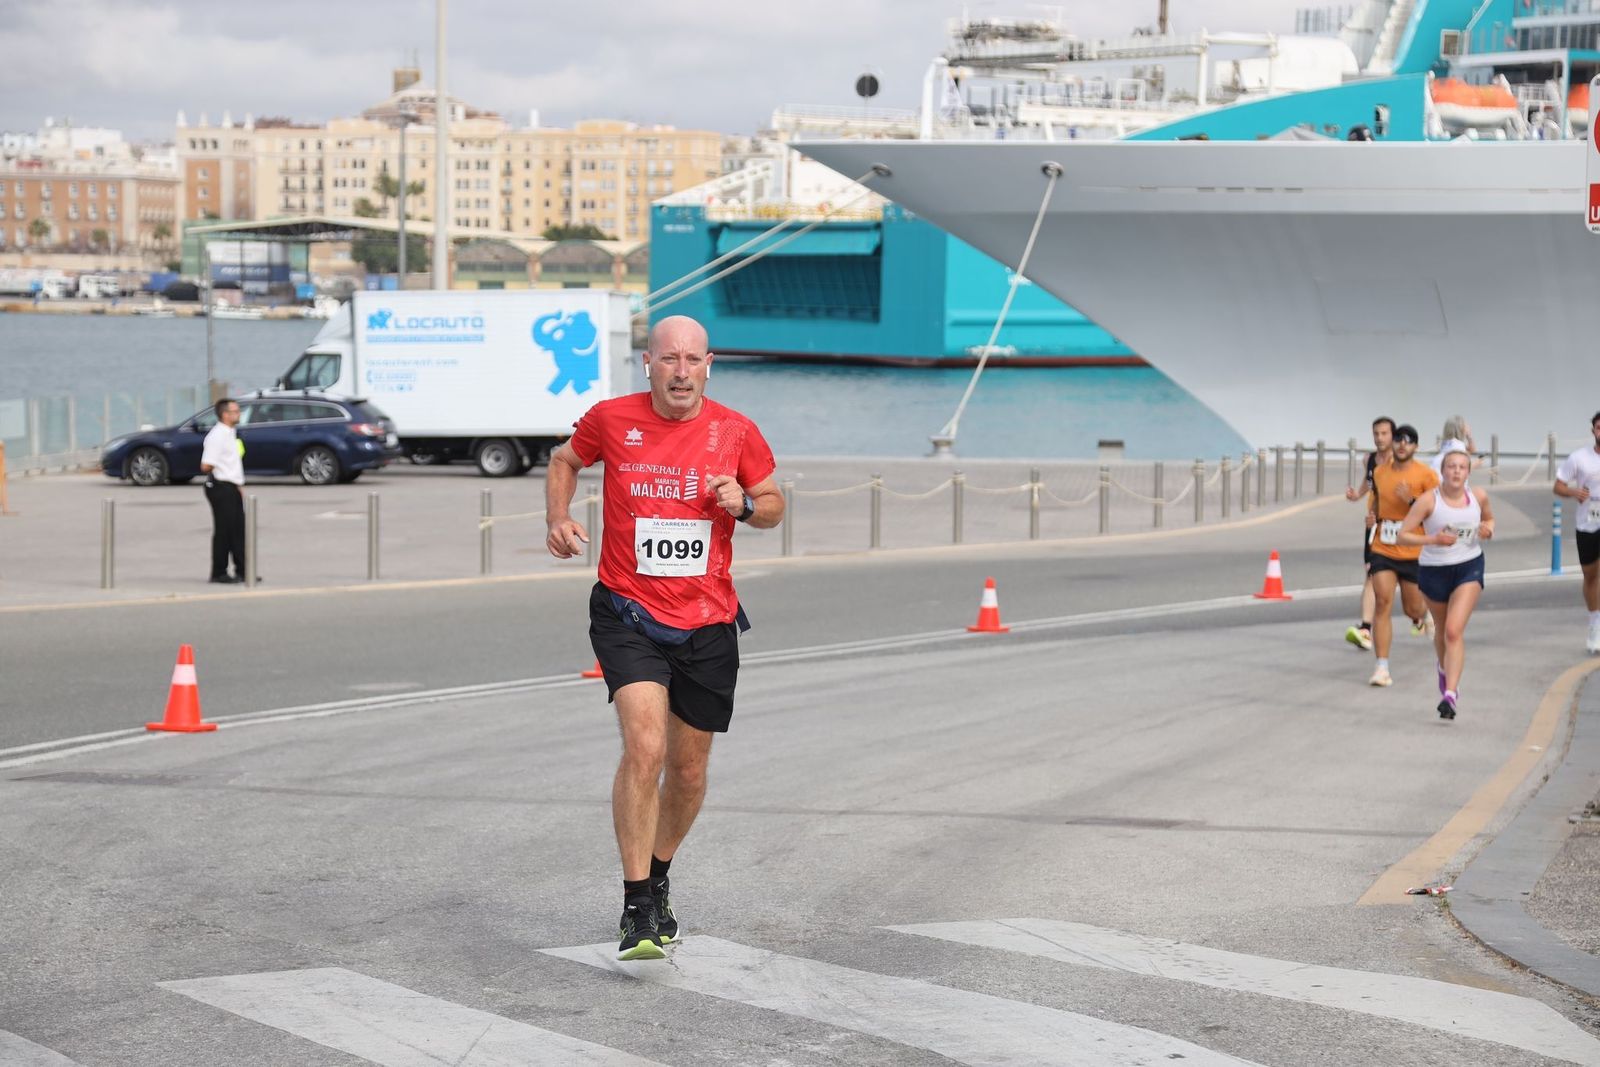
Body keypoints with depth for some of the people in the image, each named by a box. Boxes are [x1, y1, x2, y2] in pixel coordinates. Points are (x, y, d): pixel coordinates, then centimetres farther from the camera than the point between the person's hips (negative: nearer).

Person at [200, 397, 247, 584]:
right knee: (223, 530, -4)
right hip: (221, 487, -9)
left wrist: (239, 485, 16)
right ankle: (219, 573, 2)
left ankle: (241, 570, 15)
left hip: (232, 488, 9)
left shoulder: (231, 434, 15)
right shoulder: (217, 436, -15)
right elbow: (206, 466, -20)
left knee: (238, 529, 10)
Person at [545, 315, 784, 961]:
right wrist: (558, 520, 0)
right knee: (644, 747, -22)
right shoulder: (612, 420, -4)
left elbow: (774, 505, 12)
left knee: (689, 770, 13)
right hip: (628, 615, -3)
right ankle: (637, 910, -17)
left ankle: (657, 878, 40)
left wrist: (745, 504, -10)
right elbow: (565, 460, 17)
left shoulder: (735, 433, -1)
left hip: (708, 623, 3)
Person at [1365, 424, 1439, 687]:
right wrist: (1373, 516, 5)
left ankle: (1423, 614, 49)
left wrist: (1411, 500, -23)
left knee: (1412, 608, 8)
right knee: (1382, 602, -12)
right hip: (1383, 550, 2)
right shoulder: (1379, 472, 6)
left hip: (1413, 553, -2)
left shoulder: (1425, 475, -7)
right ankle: (1382, 667, -12)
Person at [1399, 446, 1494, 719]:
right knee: (1442, 630, 18)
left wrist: (1488, 530, -6)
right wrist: (1433, 539, -29)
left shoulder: (1478, 497, -5)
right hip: (1433, 570, 0)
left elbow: (1489, 518, 17)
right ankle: (1445, 667, 52)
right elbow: (1403, 535, -15)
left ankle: (1450, 694, -19)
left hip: (1469, 567, 0)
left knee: (1454, 630, -15)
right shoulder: (1429, 500, -15)